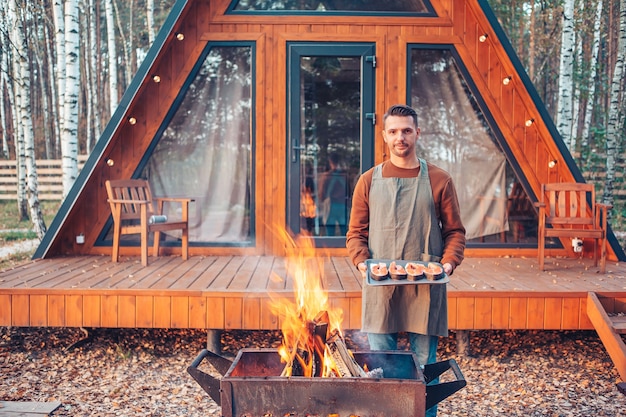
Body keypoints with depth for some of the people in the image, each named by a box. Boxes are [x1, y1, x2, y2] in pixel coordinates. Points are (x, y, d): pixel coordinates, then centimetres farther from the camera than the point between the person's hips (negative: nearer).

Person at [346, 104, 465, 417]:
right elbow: (356, 234, 8)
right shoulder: (369, 181, 8)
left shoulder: (439, 180, 5)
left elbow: (455, 231, 7)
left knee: (424, 363, 7)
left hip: (425, 287, -1)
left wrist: (449, 263, -9)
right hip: (380, 285, 1)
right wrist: (362, 262, -9)